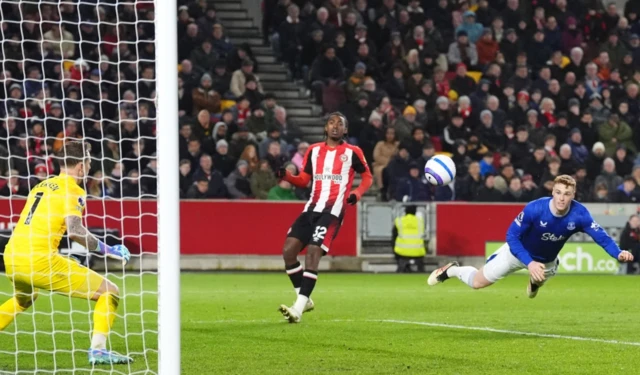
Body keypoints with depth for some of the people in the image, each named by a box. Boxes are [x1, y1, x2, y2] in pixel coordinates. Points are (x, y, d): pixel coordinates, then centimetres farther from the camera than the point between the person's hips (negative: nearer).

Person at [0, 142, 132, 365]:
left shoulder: (40, 186, 20)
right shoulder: (73, 191, -2)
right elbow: (74, 229, -17)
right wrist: (107, 250, -9)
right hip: (39, 260, -8)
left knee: (23, 299, 41)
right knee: (109, 292, 1)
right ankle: (98, 350, -11)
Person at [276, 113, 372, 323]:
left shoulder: (352, 152, 2)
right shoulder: (314, 150, 13)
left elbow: (367, 177, 12)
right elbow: (304, 180, 17)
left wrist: (357, 194, -6)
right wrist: (285, 176, -2)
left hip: (333, 211, -5)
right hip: (312, 208, 5)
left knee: (313, 252, -19)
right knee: (288, 250, -5)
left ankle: (298, 308, -21)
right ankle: (304, 300, 11)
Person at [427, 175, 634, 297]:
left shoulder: (579, 214, -31)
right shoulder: (534, 209, -37)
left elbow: (600, 235, -35)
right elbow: (511, 236, -31)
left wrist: (618, 253, -55)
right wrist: (529, 262, -42)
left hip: (547, 260, 3)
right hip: (518, 252, -3)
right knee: (477, 282, 5)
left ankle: (534, 282, 70)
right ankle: (451, 270, 34)